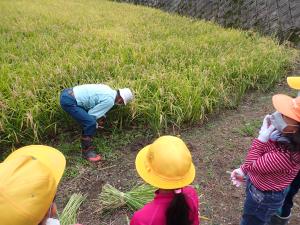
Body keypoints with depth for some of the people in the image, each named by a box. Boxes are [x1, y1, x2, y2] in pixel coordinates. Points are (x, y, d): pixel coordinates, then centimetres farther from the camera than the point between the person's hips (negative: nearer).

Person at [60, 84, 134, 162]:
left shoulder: (108, 90, 10)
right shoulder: (109, 100, -14)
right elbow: (92, 114, -8)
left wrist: (102, 116, 16)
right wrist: (96, 124, 10)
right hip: (69, 101, -10)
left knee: (88, 121, 18)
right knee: (91, 123, -11)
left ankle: (86, 146, 29)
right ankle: (87, 151, 5)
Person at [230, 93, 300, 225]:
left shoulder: (285, 156, -42)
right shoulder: (284, 135, -17)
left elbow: (251, 165, -31)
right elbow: (262, 158, 0)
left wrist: (261, 138, -35)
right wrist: (243, 171, 1)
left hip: (264, 197, -7)